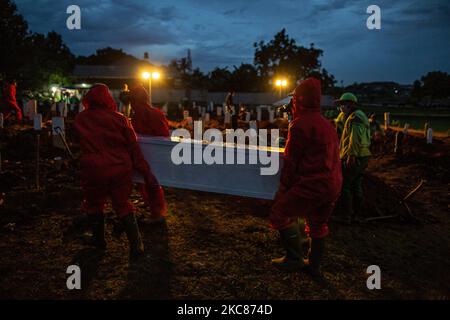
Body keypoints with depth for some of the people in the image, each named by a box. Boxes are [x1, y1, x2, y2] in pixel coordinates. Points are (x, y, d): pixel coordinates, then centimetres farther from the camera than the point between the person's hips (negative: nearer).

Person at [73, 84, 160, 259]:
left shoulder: (80, 119, -3)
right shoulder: (120, 119, -7)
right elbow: (134, 148, -6)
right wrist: (146, 172, -1)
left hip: (93, 170, 0)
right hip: (120, 170, 1)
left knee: (94, 204, 20)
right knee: (123, 205, 13)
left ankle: (98, 240, 34)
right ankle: (136, 245, 9)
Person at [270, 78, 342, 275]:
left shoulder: (300, 124, -11)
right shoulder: (327, 125, 16)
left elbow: (291, 161, -11)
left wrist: (284, 187, -2)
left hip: (313, 184, -9)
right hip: (333, 185, 9)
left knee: (281, 214, 1)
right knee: (318, 225, 21)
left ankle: (294, 258, 5)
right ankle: (314, 264, 32)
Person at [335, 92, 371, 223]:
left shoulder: (355, 117, -14)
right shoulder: (361, 116, 19)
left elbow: (356, 138, -26)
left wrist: (351, 155, -25)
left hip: (353, 158, -10)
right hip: (363, 156, 10)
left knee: (343, 185, -4)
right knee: (356, 186, 15)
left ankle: (348, 215, -1)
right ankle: (356, 214, 23)